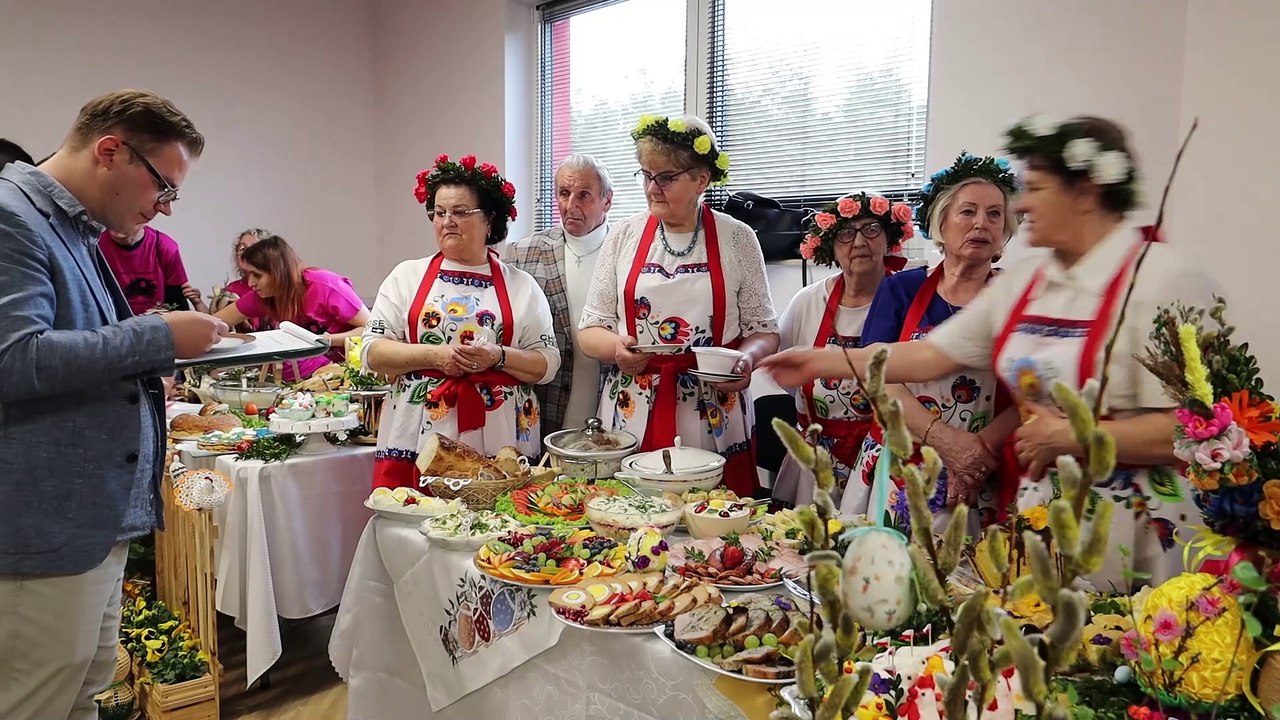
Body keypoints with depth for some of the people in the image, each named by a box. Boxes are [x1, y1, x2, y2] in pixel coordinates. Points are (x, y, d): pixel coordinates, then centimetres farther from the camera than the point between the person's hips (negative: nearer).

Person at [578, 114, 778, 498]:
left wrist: (747, 358, -16)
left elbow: (762, 329, 5)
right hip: (631, 421, 1)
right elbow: (590, 329, 7)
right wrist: (616, 347, -13)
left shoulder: (737, 239, 2)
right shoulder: (623, 236, 6)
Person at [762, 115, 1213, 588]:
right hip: (1041, 514, 6)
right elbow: (931, 355, 7)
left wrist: (1065, 437, -13)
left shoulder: (1162, 280, -13)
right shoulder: (1023, 282, 7)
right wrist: (821, 362, 7)